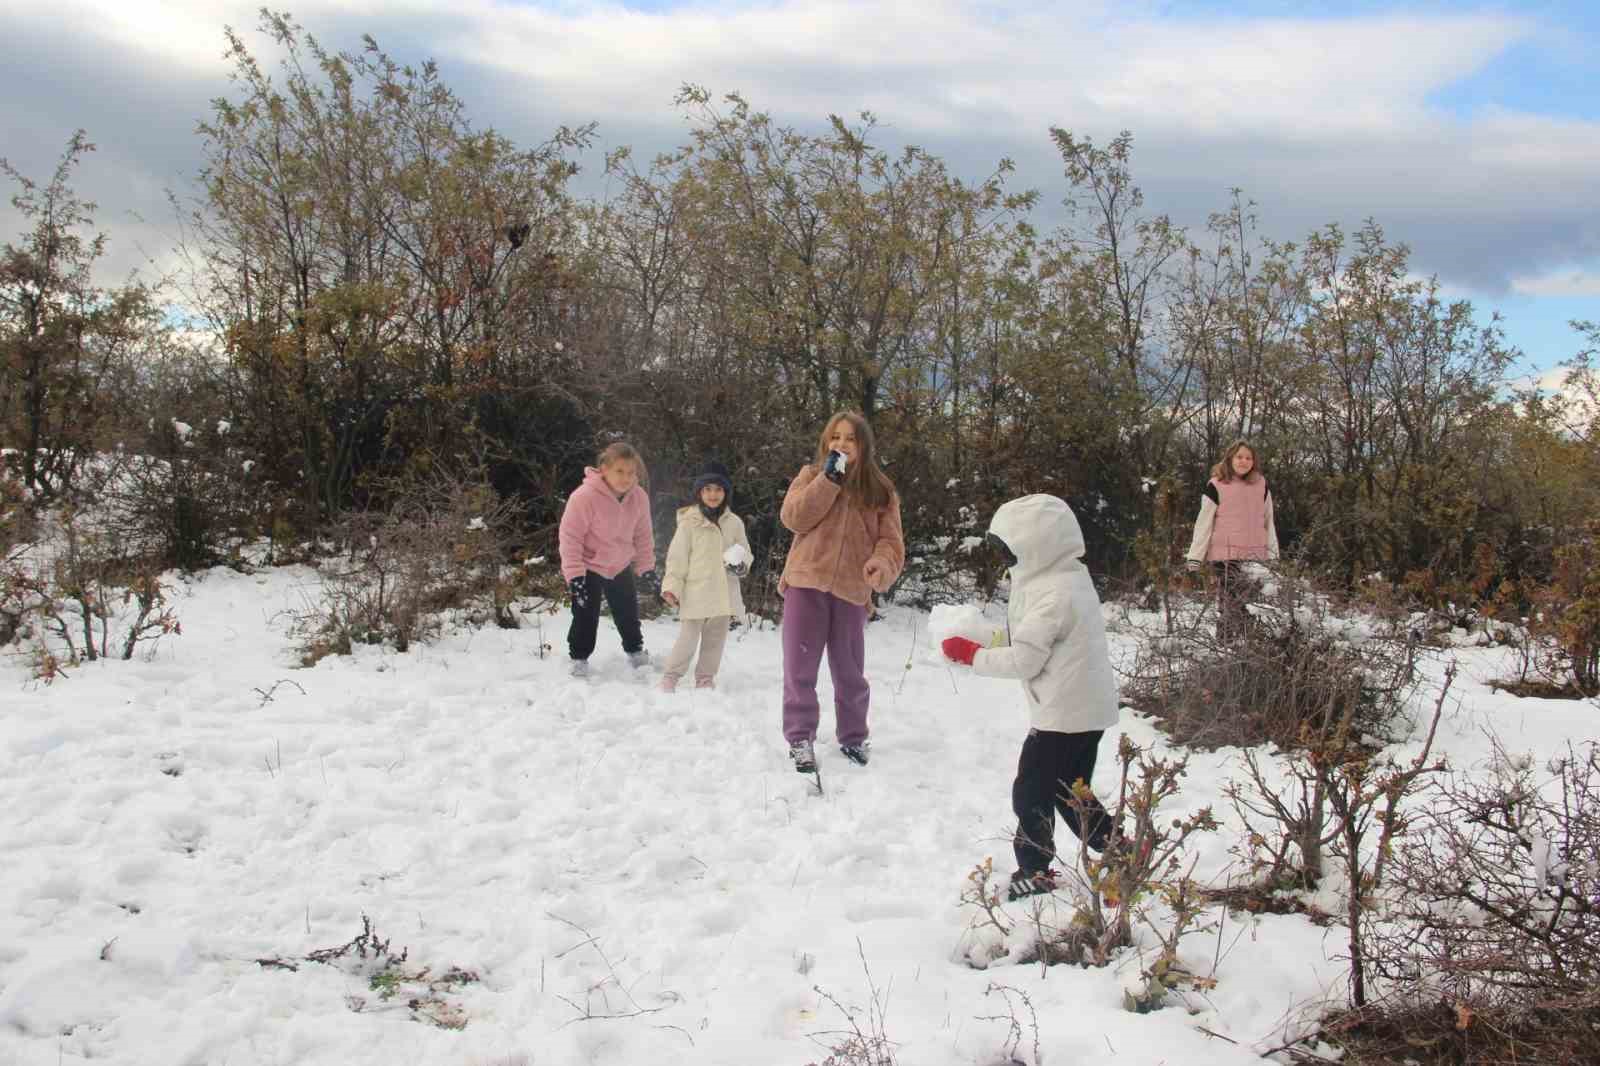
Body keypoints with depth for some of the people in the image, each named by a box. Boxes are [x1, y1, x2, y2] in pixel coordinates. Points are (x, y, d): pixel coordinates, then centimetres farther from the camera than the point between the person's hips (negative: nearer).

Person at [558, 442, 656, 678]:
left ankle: (635, 651, 40)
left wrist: (646, 567, 5)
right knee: (586, 614, -4)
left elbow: (643, 535, 0)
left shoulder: (639, 497, -15)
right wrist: (574, 574, -24)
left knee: (628, 612, 18)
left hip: (621, 566, 5)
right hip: (588, 567, -5)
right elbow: (570, 536, -24)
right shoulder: (584, 496, -30)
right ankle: (579, 659, 16)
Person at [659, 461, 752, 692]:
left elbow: (745, 552, 15)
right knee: (687, 639, -6)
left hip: (723, 593, 4)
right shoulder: (689, 521, -4)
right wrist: (672, 585, -11)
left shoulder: (734, 523, 5)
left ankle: (705, 679, 24)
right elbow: (677, 556, -3)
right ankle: (670, 677, 8)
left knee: (715, 640, 12)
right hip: (695, 592, -4)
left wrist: (741, 565, -7)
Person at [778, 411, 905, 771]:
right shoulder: (811, 475, 5)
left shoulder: (880, 490, 6)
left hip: (852, 590, 1)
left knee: (850, 673, 12)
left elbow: (890, 539, 1)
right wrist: (829, 479, -15)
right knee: (800, 668, 3)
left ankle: (853, 736, 28)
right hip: (806, 583, -1)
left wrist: (881, 565, -22)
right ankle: (800, 738, 14)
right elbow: (794, 518, -10)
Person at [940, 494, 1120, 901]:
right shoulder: (1071, 580, 10)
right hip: (1086, 711, 10)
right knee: (1071, 793, 20)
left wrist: (971, 654, -9)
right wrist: (982, 645, 6)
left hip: (1063, 716, -10)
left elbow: (1024, 660, -21)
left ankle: (1035, 872, 12)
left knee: (1031, 793, 3)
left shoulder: (1053, 595, -22)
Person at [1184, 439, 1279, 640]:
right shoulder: (1216, 486, 0)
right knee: (1230, 603, -10)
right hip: (1225, 556, -3)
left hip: (1256, 555, 4)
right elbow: (1204, 523, 0)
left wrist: (1273, 554, 14)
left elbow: (1268, 521, 17)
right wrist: (1194, 557, -3)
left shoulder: (1261, 485, 11)